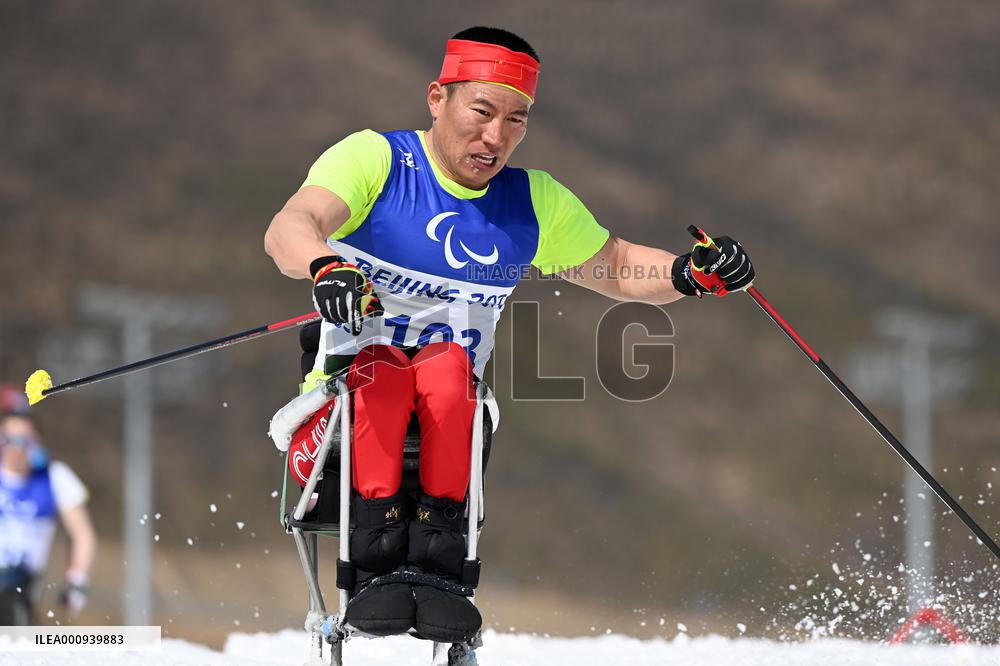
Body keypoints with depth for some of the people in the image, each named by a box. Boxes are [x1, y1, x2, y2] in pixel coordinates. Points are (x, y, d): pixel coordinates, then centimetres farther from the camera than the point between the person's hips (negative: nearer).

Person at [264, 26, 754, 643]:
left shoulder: (536, 203, 11)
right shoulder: (373, 159, -4)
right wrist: (325, 266, -46)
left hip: (452, 412, 3)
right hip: (348, 387, -3)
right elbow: (289, 228, -21)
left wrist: (695, 272, 0)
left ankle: (436, 555, -34)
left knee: (447, 365, -30)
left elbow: (618, 268, 22)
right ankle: (378, 561, -36)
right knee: (382, 370, -35)